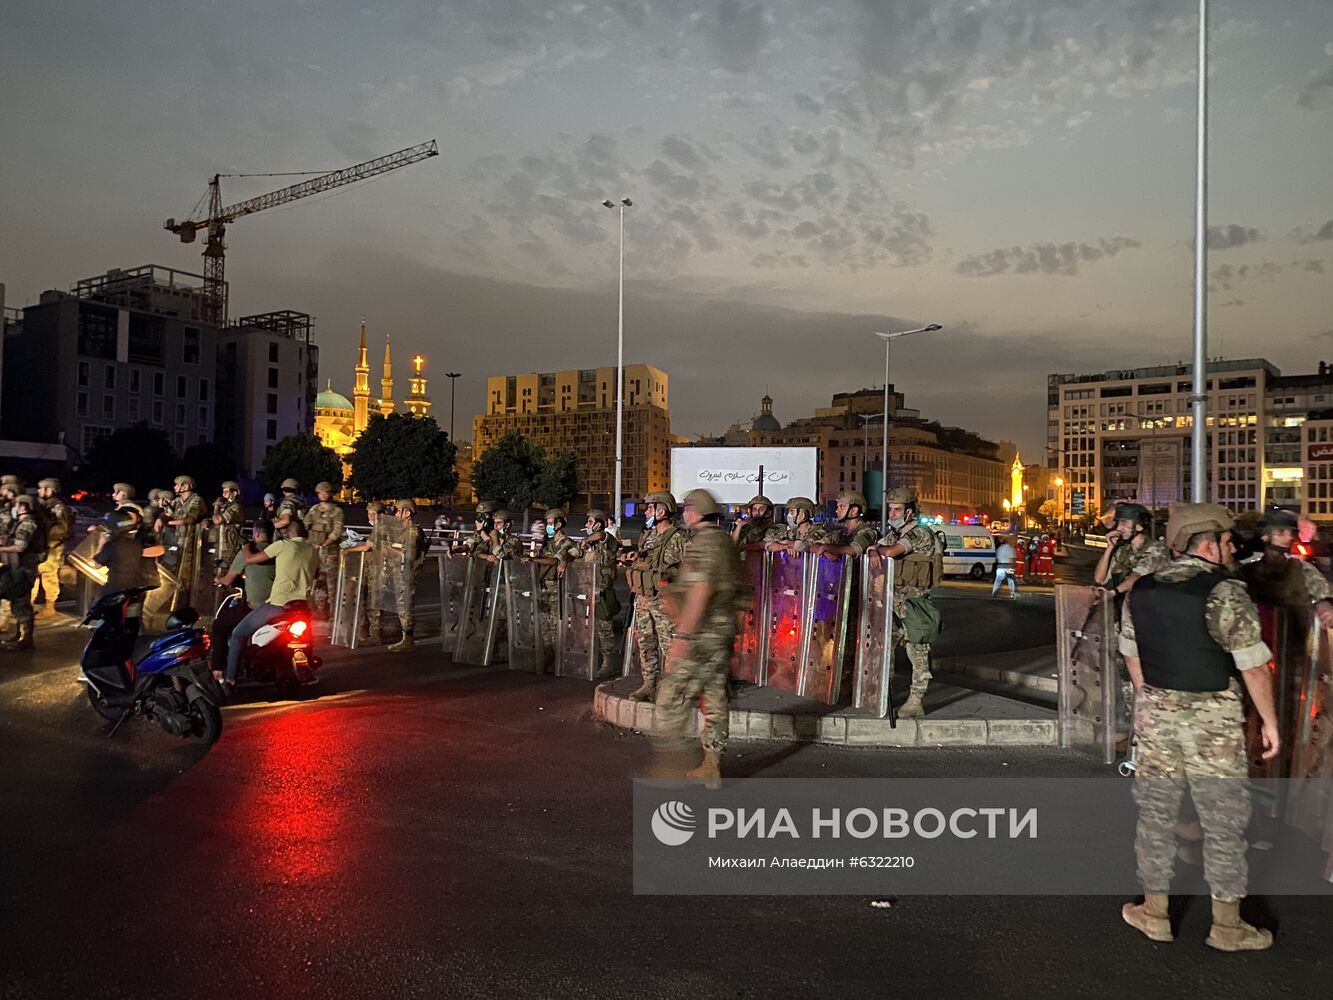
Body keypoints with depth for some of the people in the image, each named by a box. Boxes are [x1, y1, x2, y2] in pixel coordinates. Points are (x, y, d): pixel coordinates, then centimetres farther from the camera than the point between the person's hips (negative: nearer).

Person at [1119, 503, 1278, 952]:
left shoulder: (1141, 591, 2)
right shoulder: (1227, 593, -15)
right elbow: (1254, 667, -13)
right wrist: (1270, 722, -2)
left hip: (1155, 713, 5)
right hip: (1213, 720, -4)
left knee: (1156, 813, 14)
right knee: (1224, 821, 10)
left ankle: (1154, 913, 25)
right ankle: (1226, 925, 21)